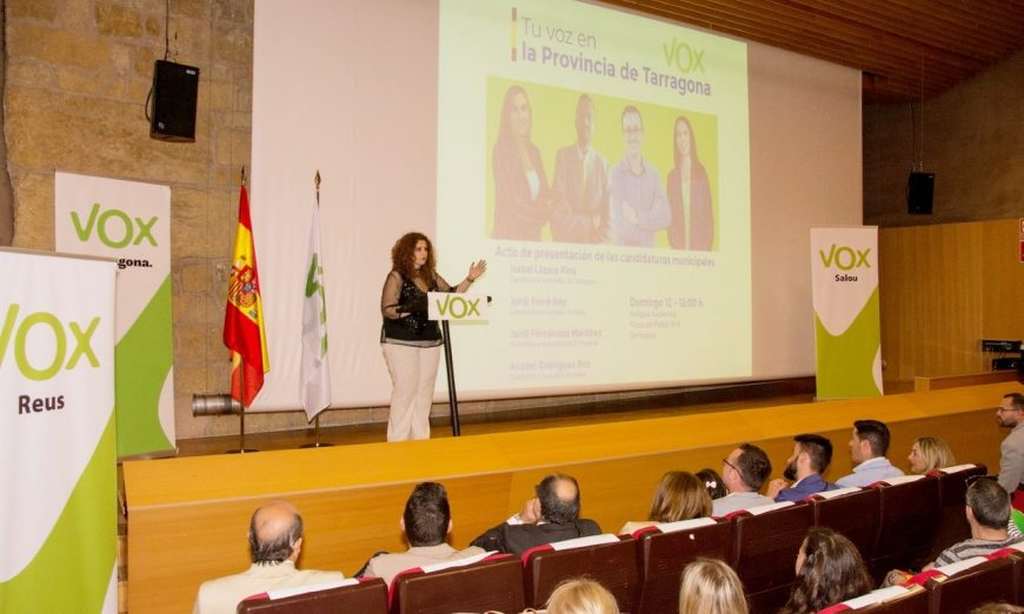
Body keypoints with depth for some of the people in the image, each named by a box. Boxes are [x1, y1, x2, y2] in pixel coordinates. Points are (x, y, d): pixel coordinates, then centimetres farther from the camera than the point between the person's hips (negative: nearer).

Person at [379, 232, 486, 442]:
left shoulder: (431, 275, 11)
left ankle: (420, 439, 17)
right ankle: (397, 441, 2)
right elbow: (387, 309, -12)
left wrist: (469, 279, 6)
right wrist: (410, 308, -27)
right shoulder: (396, 277, -7)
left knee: (425, 391, 8)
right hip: (401, 342, -6)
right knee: (405, 390, -7)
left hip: (430, 342, 6)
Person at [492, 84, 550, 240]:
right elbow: (511, 205, -14)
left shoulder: (534, 151, 11)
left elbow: (545, 195, 12)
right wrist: (546, 210, -4)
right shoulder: (503, 149, -10)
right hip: (509, 236, -6)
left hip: (534, 236, 6)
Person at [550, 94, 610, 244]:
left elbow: (605, 209, 8)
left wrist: (601, 233, -8)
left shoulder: (602, 163, 9)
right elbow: (558, 199, -4)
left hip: (593, 242, 1)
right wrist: (589, 221, -8)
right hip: (565, 239, -1)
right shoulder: (563, 155, 4)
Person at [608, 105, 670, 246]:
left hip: (648, 251, 4)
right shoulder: (615, 174, -8)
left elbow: (666, 216, -1)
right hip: (623, 250, -4)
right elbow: (620, 228, -13)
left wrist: (638, 217, -11)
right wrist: (651, 218, -1)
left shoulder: (654, 174, 7)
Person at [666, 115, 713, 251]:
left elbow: (708, 212, 2)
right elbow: (670, 216, 7)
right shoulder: (672, 176, 7)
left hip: (700, 246, -1)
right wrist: (675, 244, -6)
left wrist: (707, 245, -6)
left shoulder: (701, 173, 2)